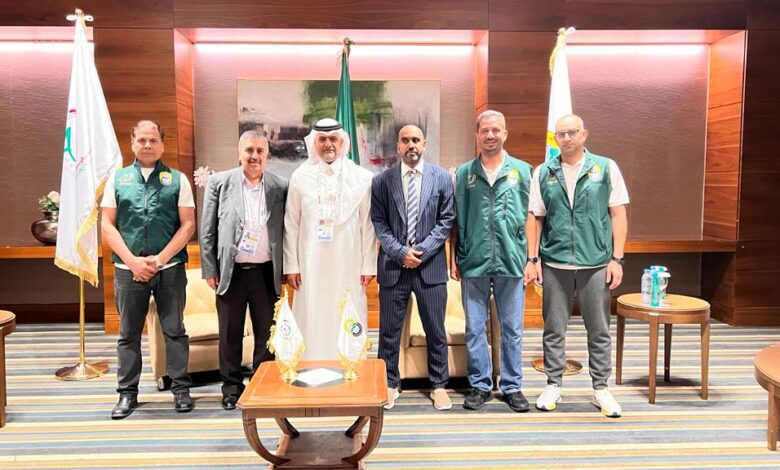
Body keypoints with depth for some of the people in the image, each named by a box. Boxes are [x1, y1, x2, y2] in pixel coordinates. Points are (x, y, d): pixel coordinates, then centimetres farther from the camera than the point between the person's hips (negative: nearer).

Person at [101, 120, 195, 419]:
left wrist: (159, 259, -10)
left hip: (170, 268, -1)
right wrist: (133, 261, -7)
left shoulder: (177, 179, 5)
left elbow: (188, 225, -1)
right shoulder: (117, 179, 9)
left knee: (174, 330, 6)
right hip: (128, 268, 2)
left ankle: (181, 388, 17)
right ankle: (127, 393, 21)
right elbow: (107, 225, 4)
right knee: (128, 334, 9)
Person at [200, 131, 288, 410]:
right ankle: (232, 387, 25)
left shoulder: (280, 187, 3)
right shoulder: (219, 182, 1)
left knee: (267, 333, 8)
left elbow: (285, 231, 7)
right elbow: (207, 231, 2)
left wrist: (286, 270, 3)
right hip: (231, 272, 0)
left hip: (266, 272, 1)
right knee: (230, 334, 10)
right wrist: (209, 270, -1)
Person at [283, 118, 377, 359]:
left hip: (348, 266, -1)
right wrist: (291, 265, 1)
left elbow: (368, 225, 1)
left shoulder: (362, 177, 1)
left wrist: (368, 266, 0)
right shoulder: (300, 176, 4)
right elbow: (291, 224, 4)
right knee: (312, 324, 4)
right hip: (311, 265, 1)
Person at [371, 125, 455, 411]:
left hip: (430, 265, 0)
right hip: (393, 265, 0)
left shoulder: (441, 177, 4)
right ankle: (389, 384, 24)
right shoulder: (382, 180, 4)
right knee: (389, 331, 8)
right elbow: (378, 222, 2)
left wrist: (423, 251, -9)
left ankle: (438, 385, 24)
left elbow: (446, 219, 1)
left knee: (436, 331, 8)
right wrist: (400, 252, -10)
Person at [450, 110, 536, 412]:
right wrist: (454, 258, 3)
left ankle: (512, 386, 22)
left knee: (512, 329, 8)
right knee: (474, 328, 8)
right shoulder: (464, 173, 6)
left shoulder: (522, 171, 5)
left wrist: (531, 259, -1)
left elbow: (530, 218, 3)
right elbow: (456, 220, 7)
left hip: (511, 262, 0)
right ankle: (480, 385, 21)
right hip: (473, 263, 1)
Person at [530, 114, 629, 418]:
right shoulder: (543, 173, 5)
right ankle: (553, 385, 23)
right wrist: (533, 259, 1)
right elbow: (536, 219, 6)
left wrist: (616, 259, -4)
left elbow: (618, 215, 1)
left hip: (596, 264, -1)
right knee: (554, 330, 9)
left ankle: (601, 388, 23)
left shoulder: (606, 168, 1)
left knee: (599, 331, 8)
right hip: (555, 264, 1)